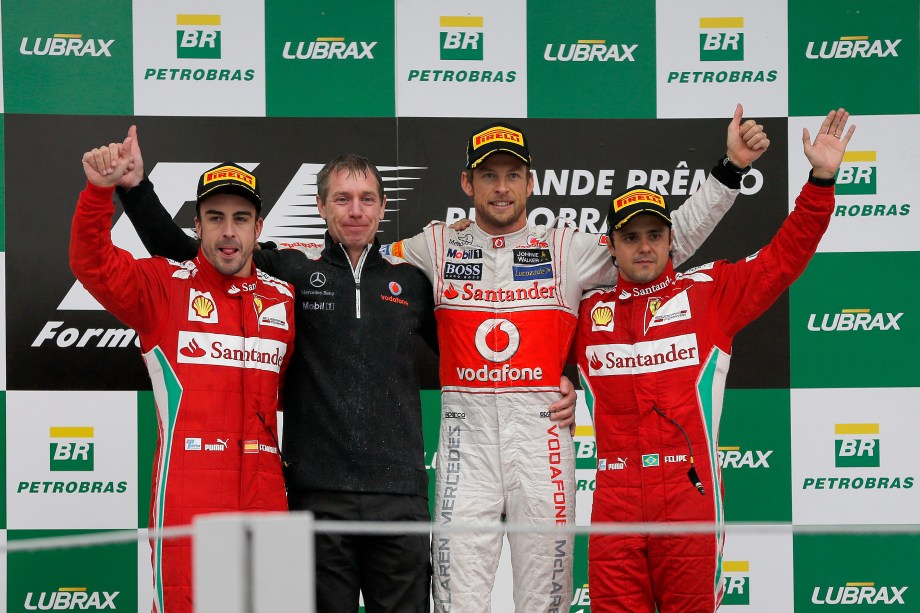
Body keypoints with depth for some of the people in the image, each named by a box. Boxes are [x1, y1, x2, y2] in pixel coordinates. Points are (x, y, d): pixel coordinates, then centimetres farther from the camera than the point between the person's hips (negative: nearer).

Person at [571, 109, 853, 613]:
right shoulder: (587, 309, 14)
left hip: (689, 491, -2)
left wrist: (821, 180, -4)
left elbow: (783, 258, 4)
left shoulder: (710, 291, 8)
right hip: (615, 496, 2)